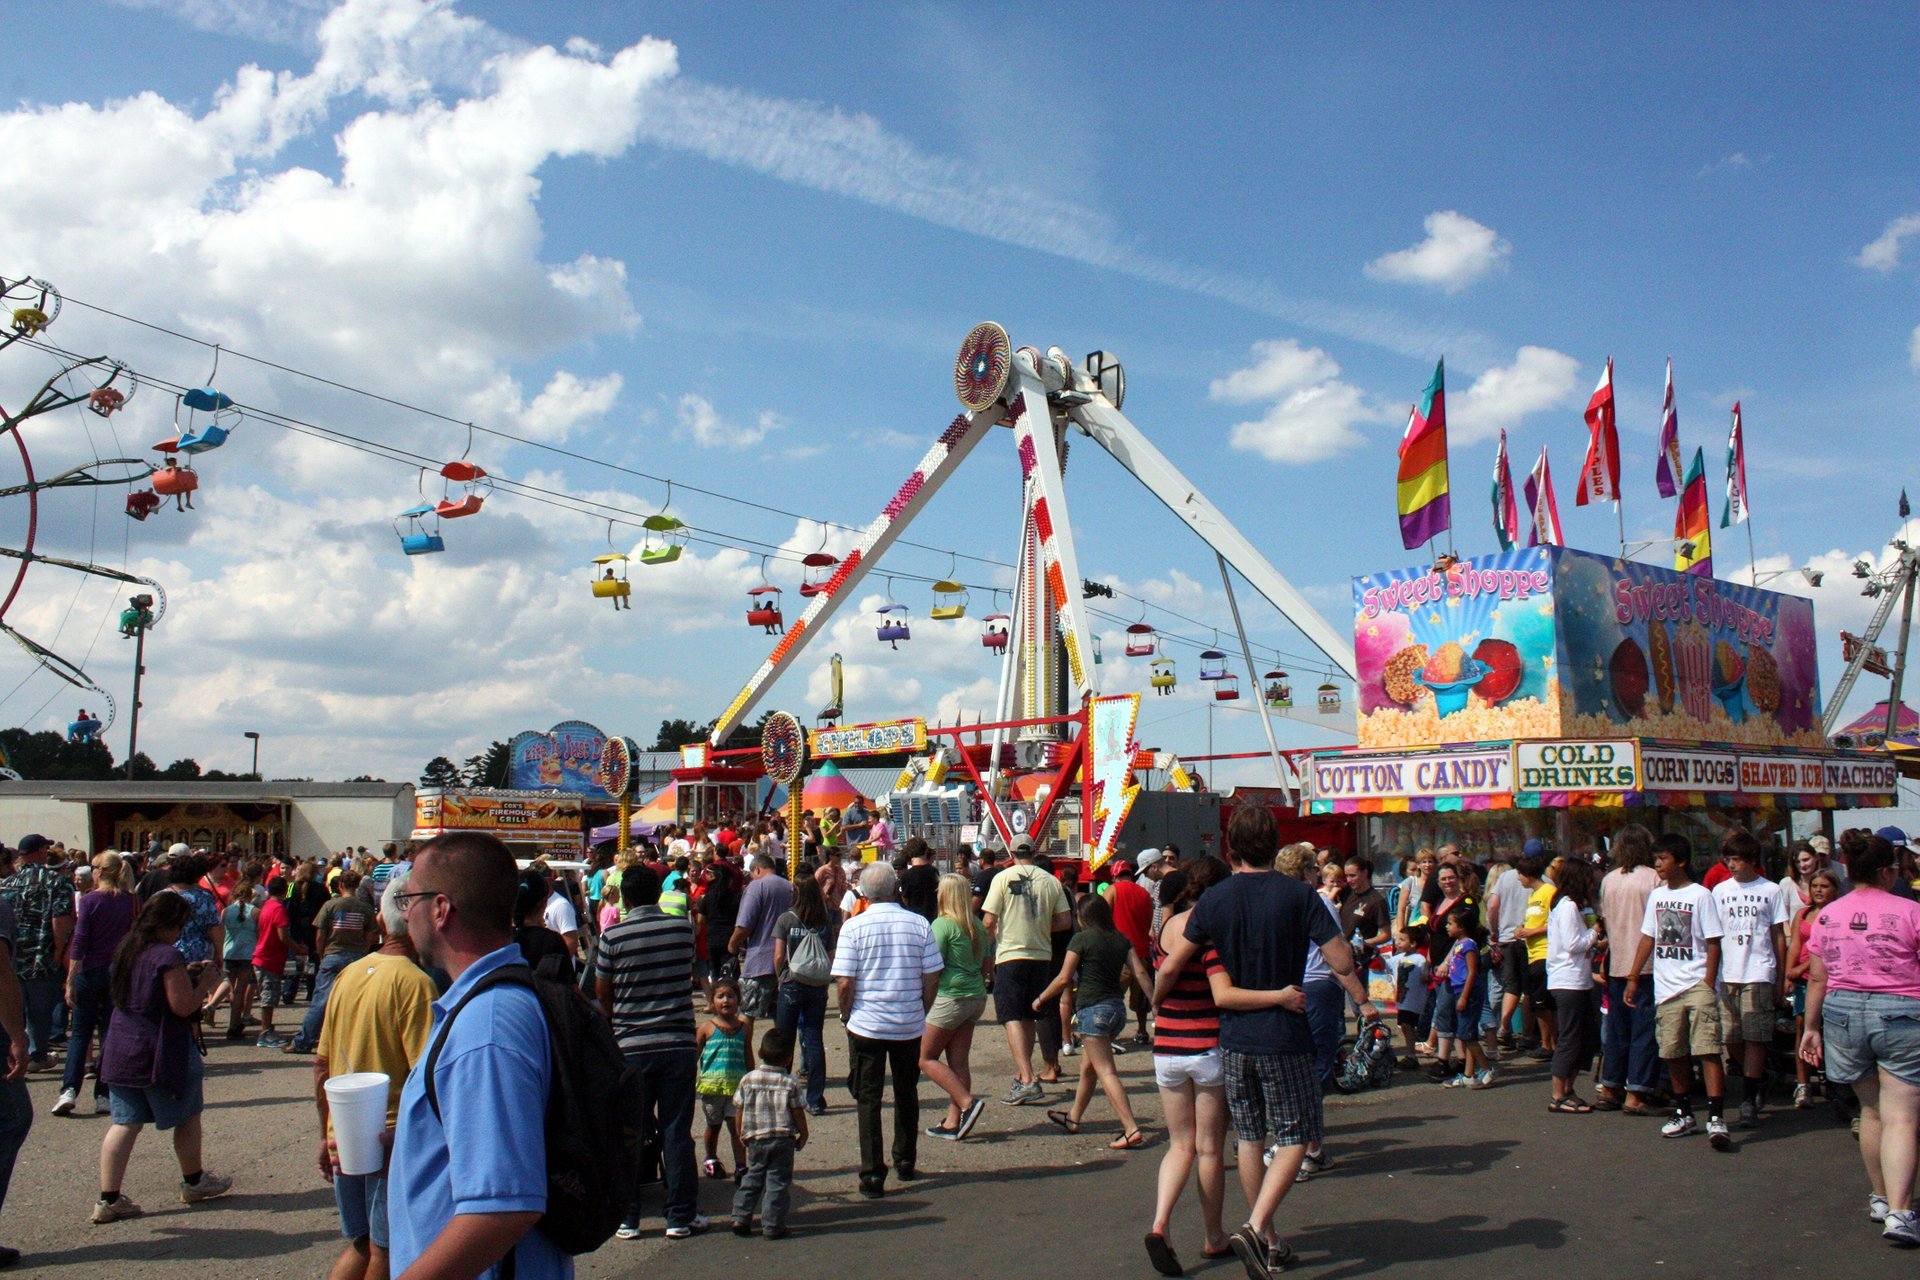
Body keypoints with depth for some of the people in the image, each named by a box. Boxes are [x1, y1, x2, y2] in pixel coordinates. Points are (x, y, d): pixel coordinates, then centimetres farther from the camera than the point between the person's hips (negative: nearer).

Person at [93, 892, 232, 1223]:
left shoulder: (127, 951, 6)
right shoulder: (168, 956, -20)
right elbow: (183, 1006, -20)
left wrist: (186, 977, 16)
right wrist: (205, 982, -5)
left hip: (120, 1052, 7)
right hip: (162, 1054, -7)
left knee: (125, 1123, 7)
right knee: (187, 1116, 13)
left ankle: (109, 1199, 2)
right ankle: (194, 1182, 27)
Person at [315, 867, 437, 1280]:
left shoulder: (348, 975, 4)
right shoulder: (414, 982, -18)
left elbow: (321, 1066, 11)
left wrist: (327, 1134, 20)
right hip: (394, 1144, -7)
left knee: (360, 1245, 20)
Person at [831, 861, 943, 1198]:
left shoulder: (854, 927, -10)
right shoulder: (919, 925, -4)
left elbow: (844, 983, -12)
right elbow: (932, 978, -2)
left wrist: (846, 1016, 4)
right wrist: (921, 1013, 12)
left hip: (866, 1025, -2)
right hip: (910, 1025, 2)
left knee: (868, 1098, 5)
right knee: (906, 1094, 19)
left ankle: (873, 1175, 1)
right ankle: (906, 1163, 31)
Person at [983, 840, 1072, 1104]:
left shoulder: (1003, 877, -6)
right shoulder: (1051, 881, 2)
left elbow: (988, 921, -8)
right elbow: (1065, 921, 3)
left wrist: (993, 936, 13)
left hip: (1010, 955, -4)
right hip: (1042, 955, 4)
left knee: (1012, 1018, -5)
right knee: (1028, 1017, 17)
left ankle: (1028, 1081, -16)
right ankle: (1020, 1075, 25)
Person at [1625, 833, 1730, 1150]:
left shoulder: (1700, 895, -5)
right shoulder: (1657, 896, 13)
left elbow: (1713, 943, -6)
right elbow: (1648, 938, 17)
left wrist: (1708, 986, -12)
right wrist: (1633, 979, 14)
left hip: (1697, 985, -6)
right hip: (1666, 988, 6)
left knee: (1707, 1050, -14)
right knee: (1674, 1053, 10)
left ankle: (1715, 1118, -15)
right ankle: (1684, 1114, 22)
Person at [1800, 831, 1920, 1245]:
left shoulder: (1827, 915, 5)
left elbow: (1816, 978, 9)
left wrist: (1812, 1026, 16)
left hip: (1843, 1012, 5)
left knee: (1871, 1109, 20)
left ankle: (1880, 1198, 30)